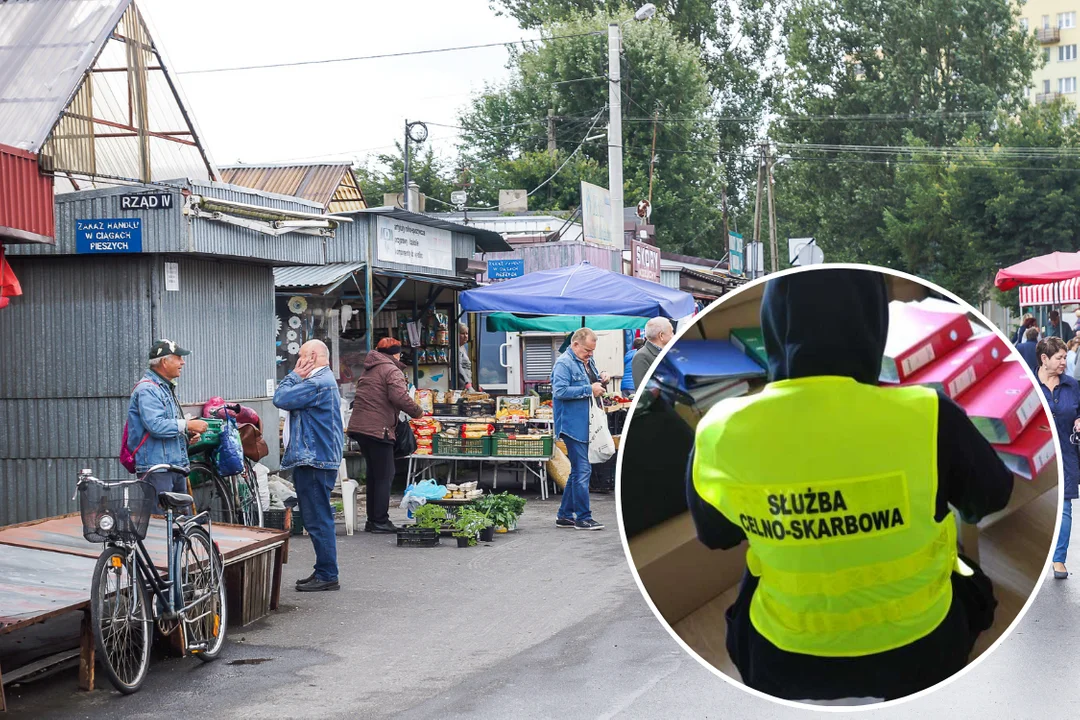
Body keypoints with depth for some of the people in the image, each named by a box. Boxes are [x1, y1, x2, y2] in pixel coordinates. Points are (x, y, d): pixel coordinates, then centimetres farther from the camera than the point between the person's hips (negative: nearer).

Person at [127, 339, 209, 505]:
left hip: (177, 466, 10)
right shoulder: (147, 389, -13)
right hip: (157, 467, -10)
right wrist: (188, 425, -18)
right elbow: (155, 425, -25)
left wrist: (189, 433, 11)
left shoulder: (167, 388, 21)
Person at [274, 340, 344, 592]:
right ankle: (324, 572, 21)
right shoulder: (325, 380, 19)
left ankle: (327, 576, -3)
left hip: (315, 461, -11)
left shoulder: (317, 383, -17)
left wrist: (294, 375, -8)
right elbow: (286, 399, 19)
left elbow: (280, 399, -18)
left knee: (318, 520, -7)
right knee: (318, 519, 15)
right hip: (318, 460, 11)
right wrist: (297, 376, 7)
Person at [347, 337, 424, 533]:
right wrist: (417, 412, -8)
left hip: (359, 427, 9)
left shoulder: (369, 370, 20)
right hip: (378, 429, -9)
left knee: (374, 474, 16)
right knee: (384, 475, -3)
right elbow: (400, 397, -22)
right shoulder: (392, 371, -9)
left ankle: (373, 520, 19)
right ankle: (380, 522, -4)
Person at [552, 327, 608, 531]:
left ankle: (565, 515, 21)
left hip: (585, 425, 10)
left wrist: (600, 379, 8)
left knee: (578, 471, 13)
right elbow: (560, 391, -23)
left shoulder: (587, 361, 16)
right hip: (572, 425, -10)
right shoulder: (564, 363, -13)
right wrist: (589, 389, -21)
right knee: (582, 470, -9)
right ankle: (583, 518, -3)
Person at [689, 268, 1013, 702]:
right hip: (917, 654, 0)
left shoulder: (720, 436, -18)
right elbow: (991, 499, -2)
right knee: (972, 581, 33)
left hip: (783, 665, 1)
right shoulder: (926, 419, -25)